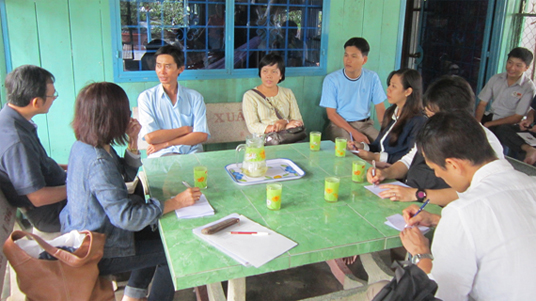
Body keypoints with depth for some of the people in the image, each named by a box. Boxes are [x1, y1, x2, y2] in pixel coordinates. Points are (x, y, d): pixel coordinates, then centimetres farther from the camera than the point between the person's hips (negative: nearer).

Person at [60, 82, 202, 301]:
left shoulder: (82, 146, -1)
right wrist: (176, 202, -28)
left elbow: (126, 175, 9)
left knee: (150, 231, 25)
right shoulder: (98, 163, -32)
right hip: (96, 254, -10)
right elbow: (126, 217, -34)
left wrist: (133, 143, -6)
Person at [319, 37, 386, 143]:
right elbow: (331, 114, -9)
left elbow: (380, 109, 3)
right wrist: (354, 133, -19)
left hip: (365, 125, 4)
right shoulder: (331, 79, -7)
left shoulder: (372, 78, 1)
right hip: (340, 124, -4)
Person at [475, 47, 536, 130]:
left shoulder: (529, 88, -10)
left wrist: (488, 124, -16)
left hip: (507, 125, -5)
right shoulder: (496, 79, 3)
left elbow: (517, 118, -11)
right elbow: (482, 104, 4)